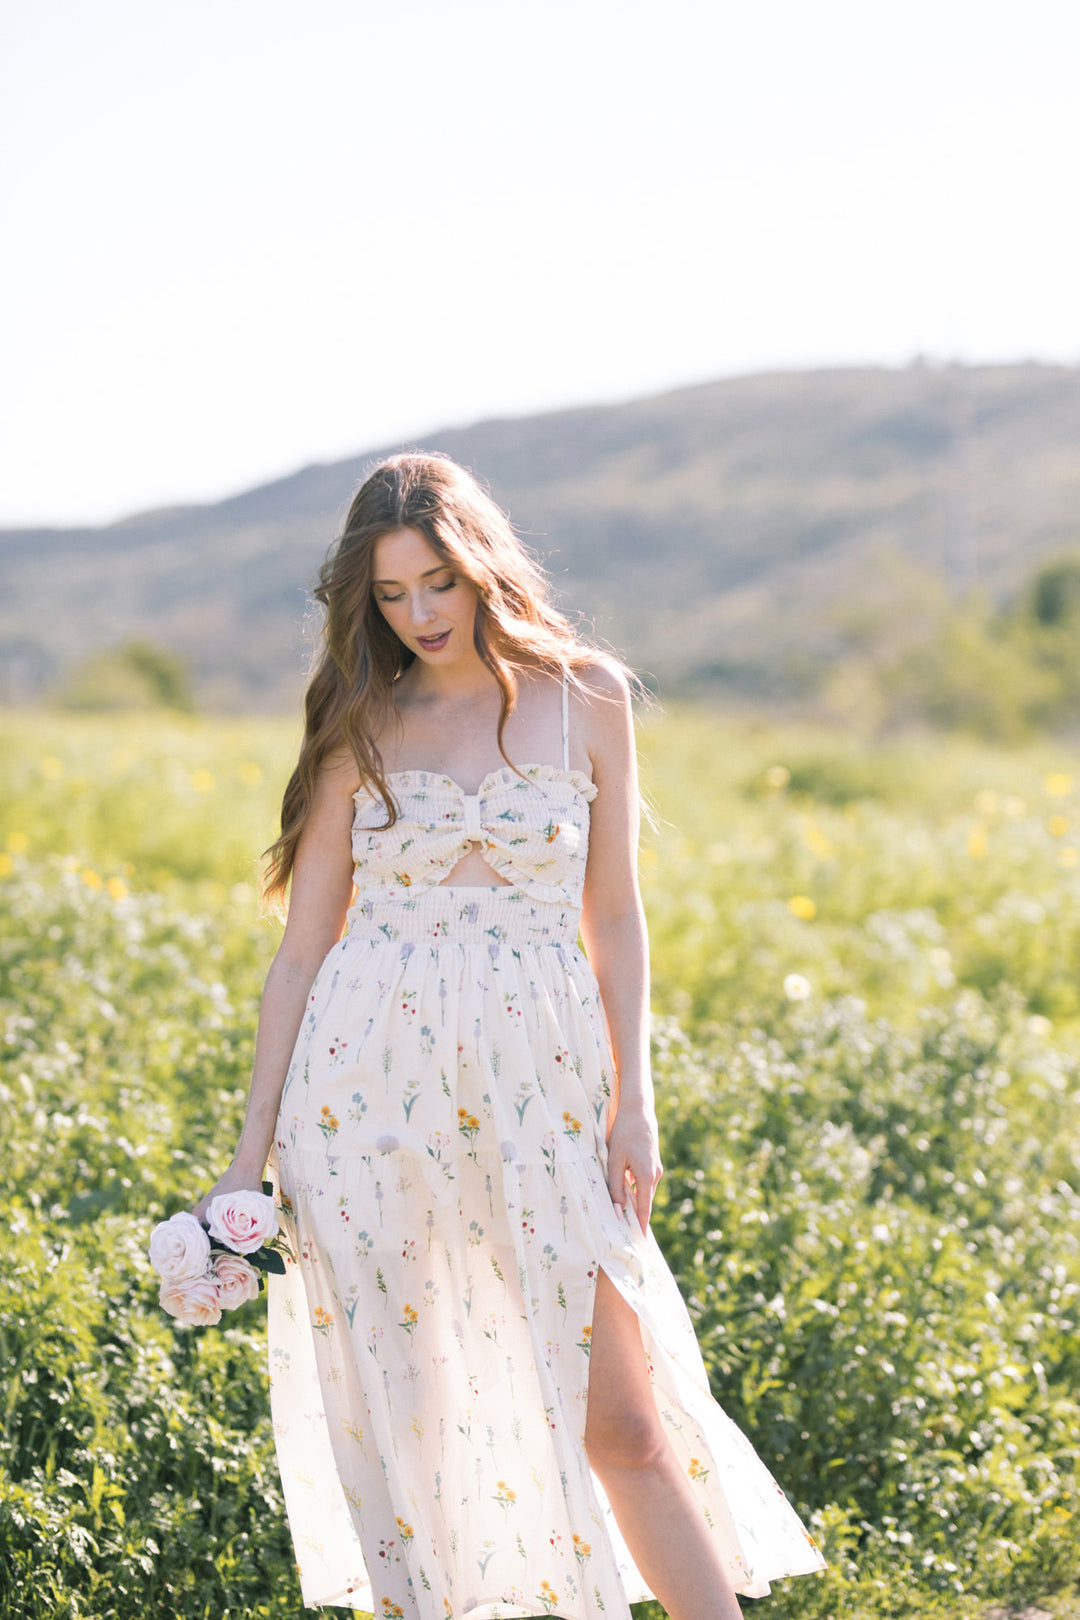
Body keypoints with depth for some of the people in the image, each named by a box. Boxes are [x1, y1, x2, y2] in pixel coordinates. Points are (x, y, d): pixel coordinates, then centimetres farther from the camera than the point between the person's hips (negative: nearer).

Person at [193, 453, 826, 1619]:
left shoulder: (585, 697, 5)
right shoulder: (361, 725, 5)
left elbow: (613, 914, 9)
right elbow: (303, 946, 7)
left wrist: (633, 1100, 1)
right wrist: (249, 1151, 4)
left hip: (536, 1083, 0)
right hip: (368, 1079, 1)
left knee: (622, 1415, -4)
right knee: (395, 1413, 2)